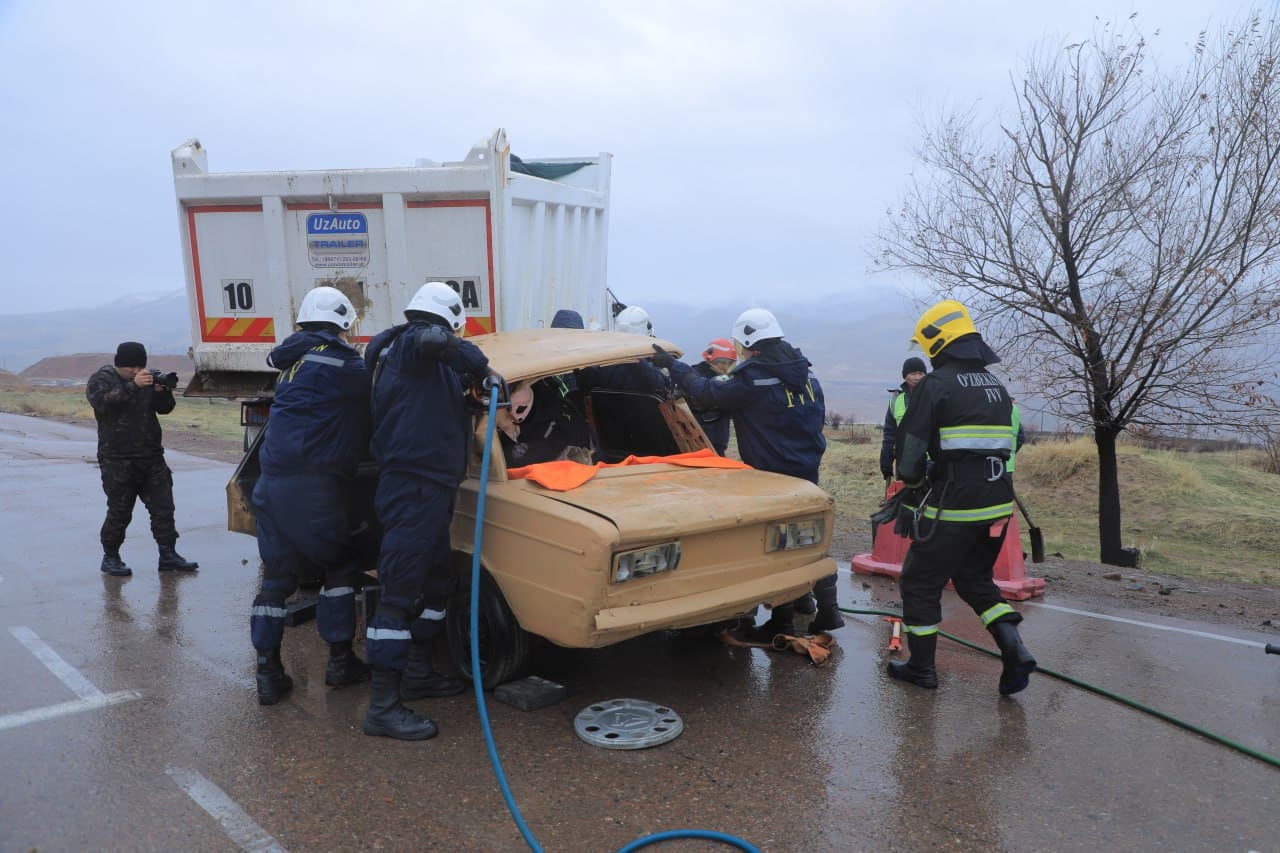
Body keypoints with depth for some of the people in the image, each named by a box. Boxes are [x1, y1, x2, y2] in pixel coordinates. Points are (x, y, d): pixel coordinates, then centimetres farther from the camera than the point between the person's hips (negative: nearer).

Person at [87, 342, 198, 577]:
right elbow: (101, 402, -22)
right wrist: (133, 386, -30)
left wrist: (162, 391, -13)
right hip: (117, 460, -5)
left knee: (163, 507, 3)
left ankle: (168, 555, 8)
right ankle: (110, 557, 15)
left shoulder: (147, 378, 13)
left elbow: (164, 409, 8)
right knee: (119, 512, 0)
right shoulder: (101, 379, -1)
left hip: (151, 458, 5)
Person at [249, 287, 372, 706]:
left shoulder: (293, 359, 19)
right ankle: (340, 661, 14)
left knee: (276, 576, 11)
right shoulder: (340, 362, -5)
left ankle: (268, 671, 11)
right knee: (341, 566, 10)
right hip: (312, 483, -7)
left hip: (271, 481, 7)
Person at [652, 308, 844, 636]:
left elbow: (706, 392, -12)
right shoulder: (807, 375, 8)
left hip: (772, 478, -7)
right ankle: (828, 609, 21)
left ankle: (783, 621, 9)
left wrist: (673, 364, -1)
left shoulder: (753, 379, -17)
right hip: (808, 473, 7)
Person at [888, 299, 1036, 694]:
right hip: (997, 504, 7)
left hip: (952, 506, -7)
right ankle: (1013, 647, 6)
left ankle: (921, 668, 17)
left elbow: (911, 445, -11)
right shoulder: (996, 386, 13)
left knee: (920, 583, 8)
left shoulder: (935, 384, -11)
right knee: (974, 578, 23)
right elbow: (1003, 445, 16)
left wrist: (912, 480, 7)